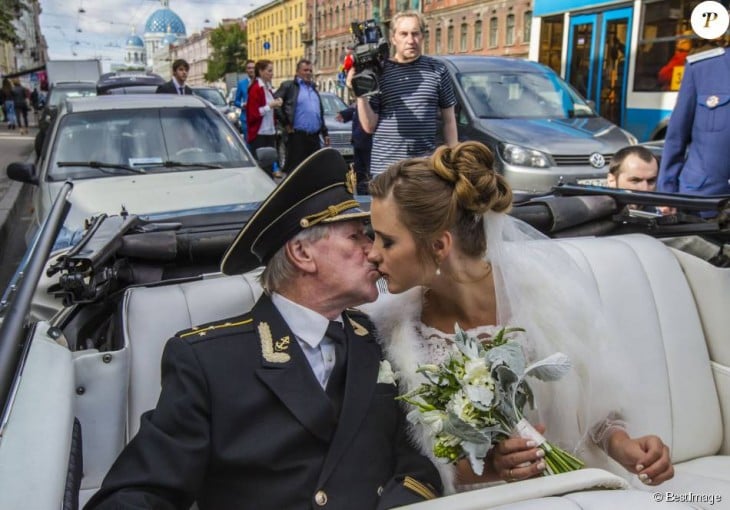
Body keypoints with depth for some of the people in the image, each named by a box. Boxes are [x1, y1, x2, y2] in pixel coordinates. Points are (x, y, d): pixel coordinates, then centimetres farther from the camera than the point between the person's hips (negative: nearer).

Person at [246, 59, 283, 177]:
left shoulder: (268, 88, 15)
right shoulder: (255, 89, -11)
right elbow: (253, 113, -15)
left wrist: (276, 104, 6)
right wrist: (270, 105, -17)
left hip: (270, 132, 8)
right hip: (259, 133, -8)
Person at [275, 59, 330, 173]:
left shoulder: (313, 88, 22)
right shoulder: (288, 86, 1)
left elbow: (321, 112, 25)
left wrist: (325, 133, 20)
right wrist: (285, 123, -7)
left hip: (314, 137, 7)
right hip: (297, 136, -6)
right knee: (294, 169, -5)